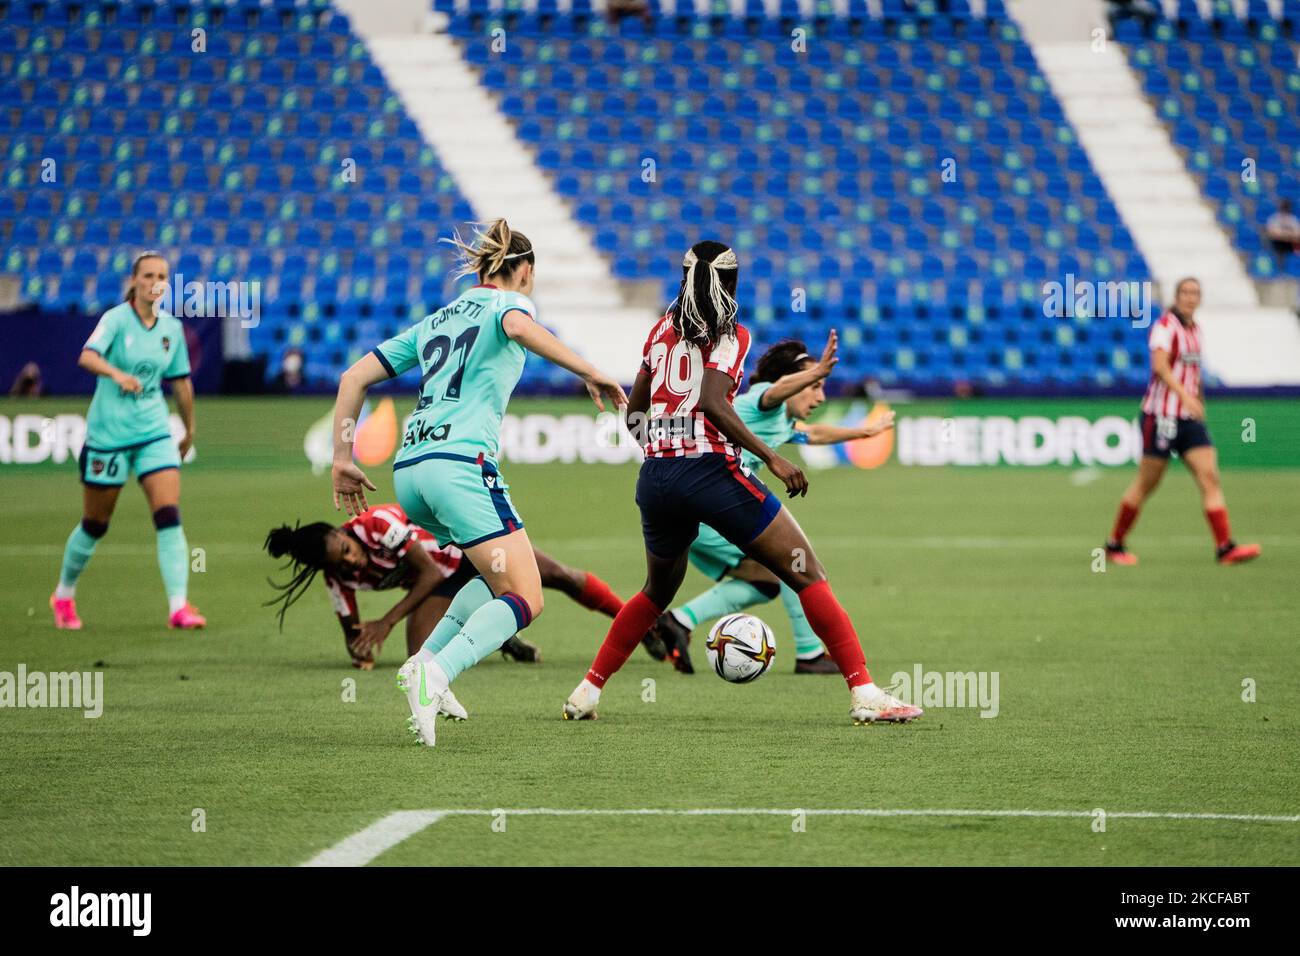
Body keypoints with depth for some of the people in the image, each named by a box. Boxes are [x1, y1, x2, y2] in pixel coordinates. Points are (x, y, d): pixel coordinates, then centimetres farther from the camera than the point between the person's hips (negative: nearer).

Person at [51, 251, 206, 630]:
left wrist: (190, 430, 21)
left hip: (155, 432, 4)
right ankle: (63, 596, 31)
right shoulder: (116, 319, -11)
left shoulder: (172, 327, 4)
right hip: (108, 434, -4)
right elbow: (87, 356, -29)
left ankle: (179, 607, -16)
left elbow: (181, 381, 16)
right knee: (95, 525, 9)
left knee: (169, 516, -13)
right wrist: (116, 374, -48)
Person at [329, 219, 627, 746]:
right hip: (461, 463, -8)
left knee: (501, 575, 24)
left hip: (408, 470, 8)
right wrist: (589, 373, -20)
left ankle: (425, 663, 6)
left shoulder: (435, 320, 26)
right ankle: (436, 674, -31)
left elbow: (355, 377, 22)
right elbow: (519, 326, -19)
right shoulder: (508, 302, 8)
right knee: (525, 599, -7)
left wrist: (342, 459, 22)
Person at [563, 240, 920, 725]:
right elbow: (712, 404, -17)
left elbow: (634, 413, 16)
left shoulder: (663, 330, 14)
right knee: (807, 575, -2)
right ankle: (864, 693, -12)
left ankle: (588, 690, 24)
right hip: (712, 472, -6)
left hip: (655, 477, 6)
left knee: (658, 590, 29)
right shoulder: (730, 335, -2)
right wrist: (771, 457, -17)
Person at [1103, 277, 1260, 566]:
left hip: (1189, 417, 7)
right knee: (1146, 485, 2)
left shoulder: (1194, 329, 13)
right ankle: (1114, 545, 17)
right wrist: (1185, 395, -39)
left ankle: (1225, 547, -13)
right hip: (1161, 416, -7)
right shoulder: (1165, 325, -11)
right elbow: (1160, 365, -26)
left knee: (1210, 477, -7)